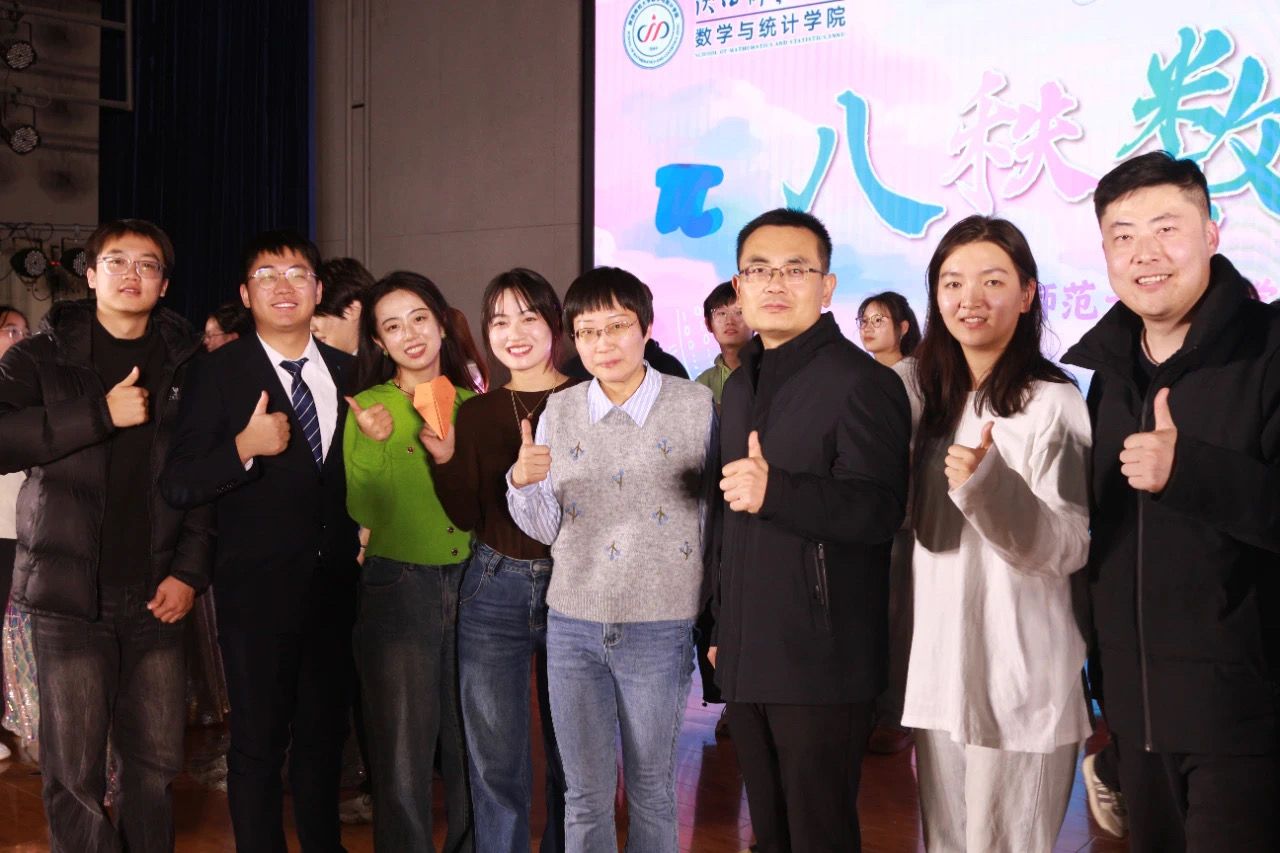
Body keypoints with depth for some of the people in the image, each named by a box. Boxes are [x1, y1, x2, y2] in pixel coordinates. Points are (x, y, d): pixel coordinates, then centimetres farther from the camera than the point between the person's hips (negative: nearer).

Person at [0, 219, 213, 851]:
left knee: (157, 762, 7)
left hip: (155, 598, 2)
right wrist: (102, 414, -17)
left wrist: (190, 572, -4)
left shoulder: (187, 366, 8)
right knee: (75, 772, 0)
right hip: (68, 594, -2)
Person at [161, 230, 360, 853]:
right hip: (258, 589, -4)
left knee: (326, 733, 17)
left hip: (333, 585, 4)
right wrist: (244, 448, -27)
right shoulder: (218, 374, -6)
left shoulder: (346, 372, 8)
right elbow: (178, 486, -14)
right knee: (259, 742, 5)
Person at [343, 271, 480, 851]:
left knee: (470, 748, 10)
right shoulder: (368, 408, 1)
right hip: (397, 587, -2)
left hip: (469, 584, 3)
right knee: (402, 754, 0)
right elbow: (363, 510, -6)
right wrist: (374, 443, -19)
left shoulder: (473, 405, 8)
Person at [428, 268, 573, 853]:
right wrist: (443, 458, -12)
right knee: (495, 764, 6)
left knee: (571, 759, 9)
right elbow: (467, 517, 3)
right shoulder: (475, 414, 8)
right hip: (493, 590, 2)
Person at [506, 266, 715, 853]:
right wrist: (522, 483, -15)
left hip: (659, 628, -2)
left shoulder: (696, 406, -5)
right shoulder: (558, 411, 4)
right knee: (585, 795, 12)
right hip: (573, 626, 3)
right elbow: (546, 530, 5)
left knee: (651, 792, 11)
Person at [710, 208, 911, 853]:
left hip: (821, 663, -8)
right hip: (746, 658, 8)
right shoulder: (741, 386, 15)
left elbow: (879, 510, -21)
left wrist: (775, 490, -33)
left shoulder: (864, 383, -11)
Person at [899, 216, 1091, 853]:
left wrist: (990, 483, -30)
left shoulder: (1052, 402, -10)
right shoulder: (932, 397, 11)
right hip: (937, 672, 7)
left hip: (1019, 679, -6)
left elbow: (1071, 548, -15)